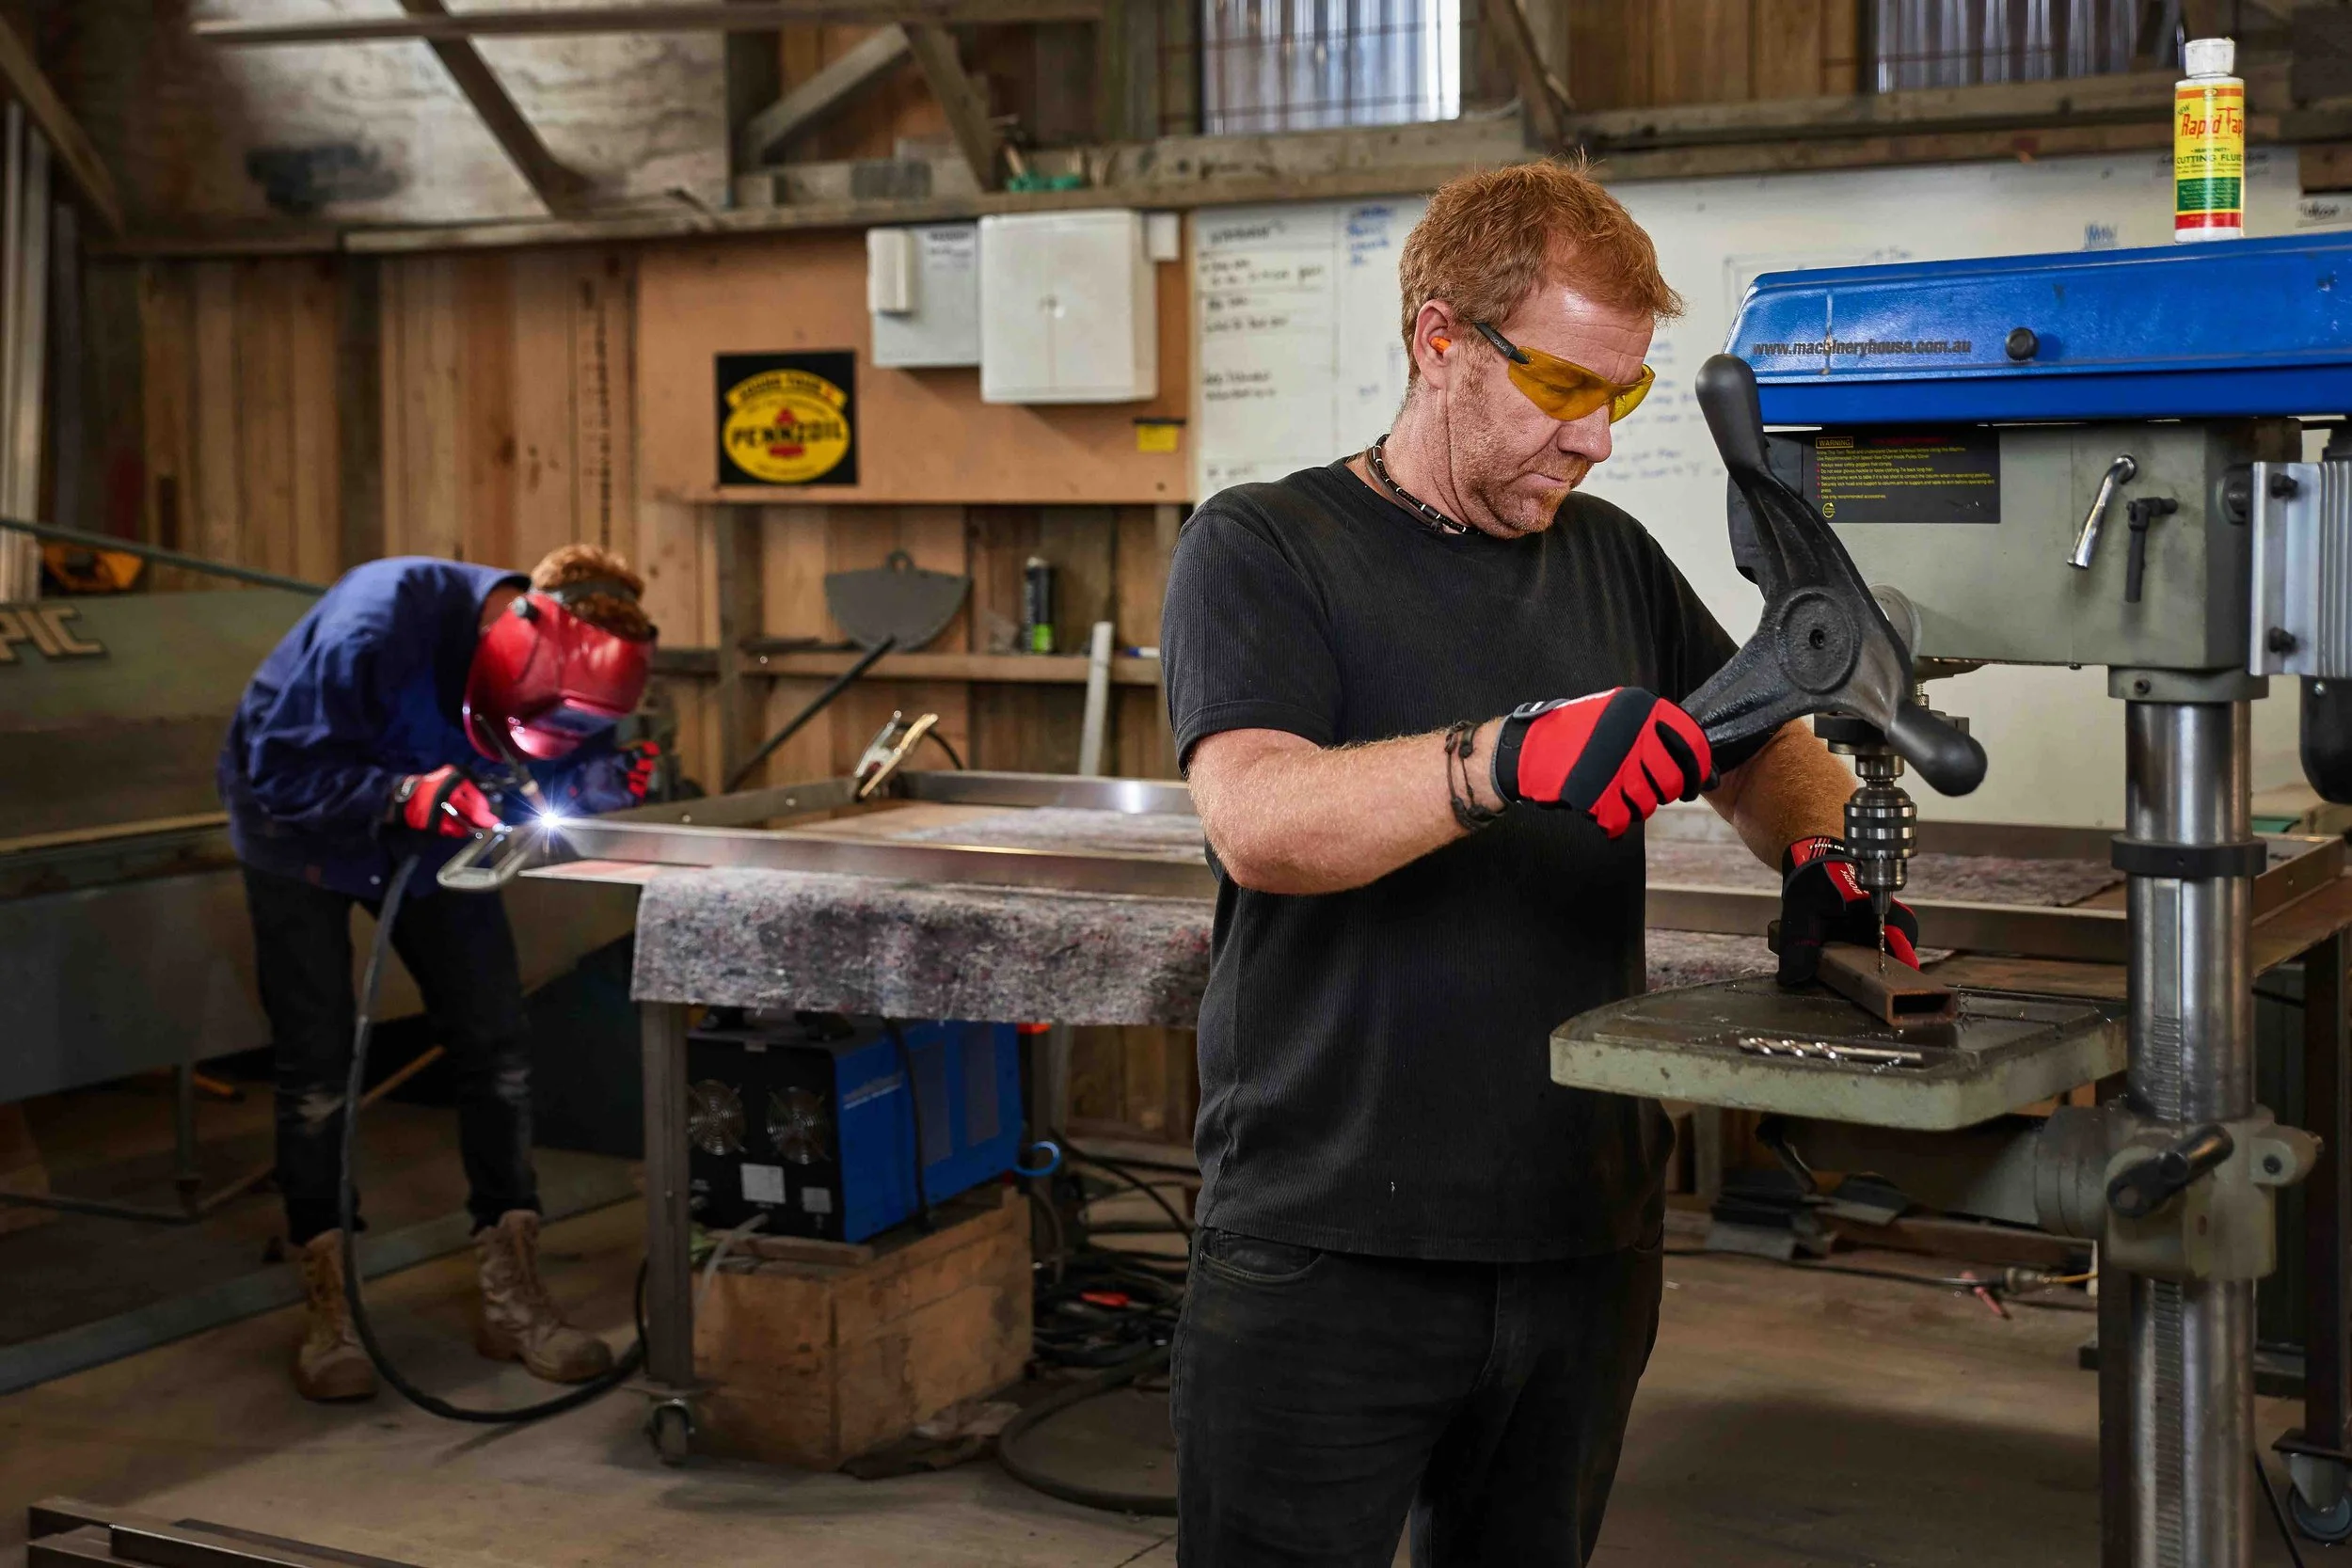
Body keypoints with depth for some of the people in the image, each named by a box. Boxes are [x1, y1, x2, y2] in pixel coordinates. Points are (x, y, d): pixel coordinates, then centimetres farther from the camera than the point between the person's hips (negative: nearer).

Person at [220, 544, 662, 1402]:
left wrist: (604, 779, -27)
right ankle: (328, 1313, 6)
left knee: (496, 1043, -2)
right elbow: (281, 767, -32)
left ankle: (512, 1296, 6)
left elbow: (543, 766, -5)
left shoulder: (559, 655, -20)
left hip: (432, 841, 5)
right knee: (317, 1067, -6)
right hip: (303, 837, -5)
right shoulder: (376, 622, -37)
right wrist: (402, 796, -45)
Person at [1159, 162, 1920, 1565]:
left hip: (1585, 1236, 5)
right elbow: (1257, 821, -21)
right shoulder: (1262, 548, -4)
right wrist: (1506, 761, -37)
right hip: (1331, 1251, -5)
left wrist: (1824, 847, -1)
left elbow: (1761, 749, 22)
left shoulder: (1610, 557, 13)